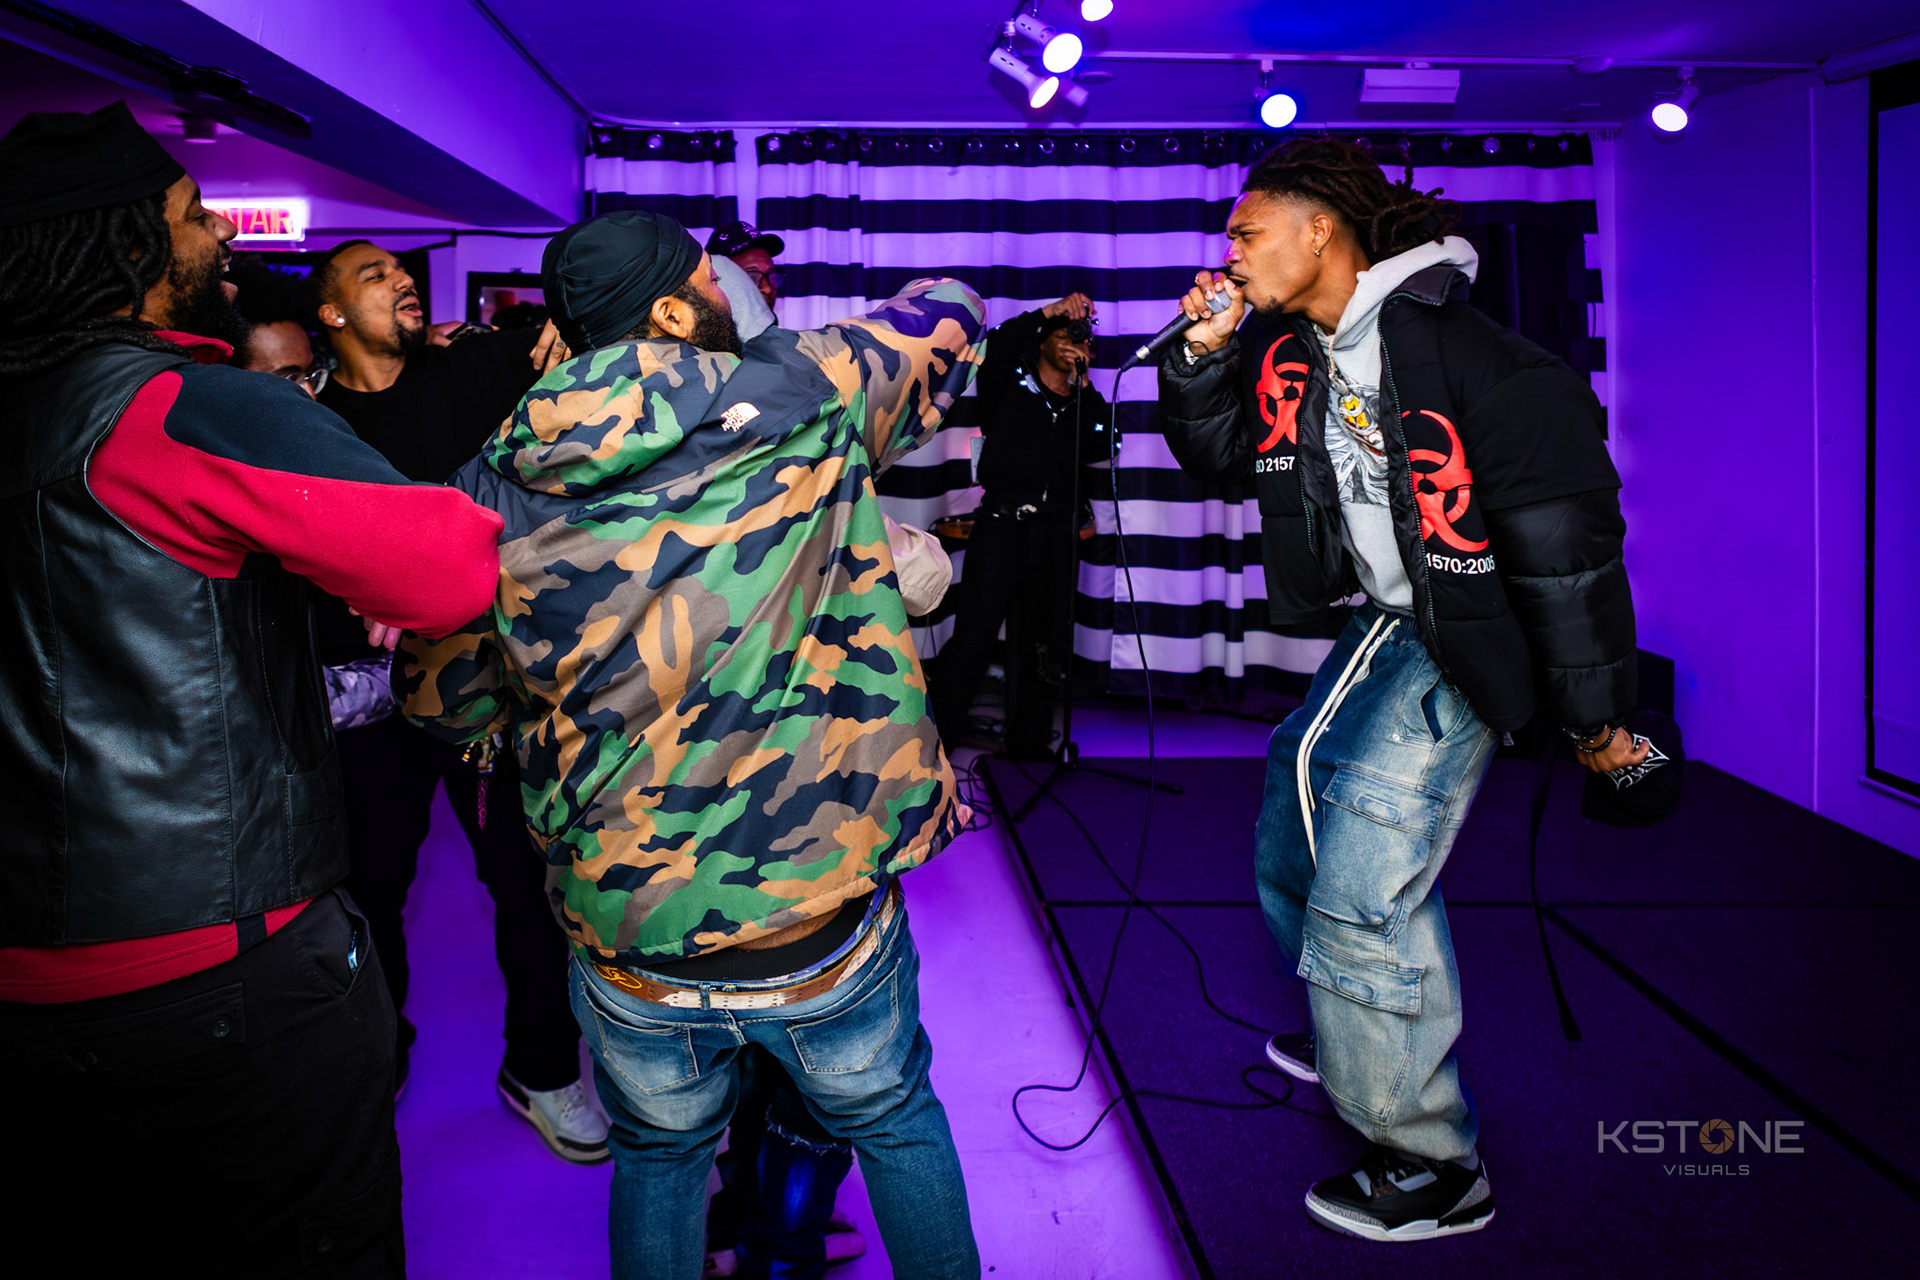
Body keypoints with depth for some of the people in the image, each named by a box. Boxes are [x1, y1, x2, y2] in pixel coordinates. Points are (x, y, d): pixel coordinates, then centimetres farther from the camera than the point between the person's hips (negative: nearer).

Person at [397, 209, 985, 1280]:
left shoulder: (496, 490, -3)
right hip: (827, 925, -1)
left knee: (660, 1160, 29)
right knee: (895, 1122, 27)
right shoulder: (804, 395, -10)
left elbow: (441, 700, 9)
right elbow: (947, 313, 9)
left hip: (628, 942, 2)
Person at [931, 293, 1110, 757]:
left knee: (1046, 645, 7)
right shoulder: (1010, 387, 11)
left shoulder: (1082, 406, 19)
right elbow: (993, 348, -10)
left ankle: (1029, 741, 18)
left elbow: (1102, 448, -1)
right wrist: (1050, 310, -8)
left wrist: (1082, 384, 0)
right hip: (1001, 527, -4)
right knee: (972, 641, -10)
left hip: (1056, 535, 4)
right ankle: (937, 740, -6)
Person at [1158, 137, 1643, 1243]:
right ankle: (1351, 1044, 46)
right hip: (1376, 626, 9)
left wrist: (1593, 711, -16)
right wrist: (1203, 356, -3)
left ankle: (1434, 1168, 4)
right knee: (1292, 853, 19)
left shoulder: (1457, 350, -22)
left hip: (1459, 641, -9)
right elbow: (1218, 456, 16)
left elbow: (1564, 529, -20)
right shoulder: (1287, 348, 3)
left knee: (1362, 894, -14)